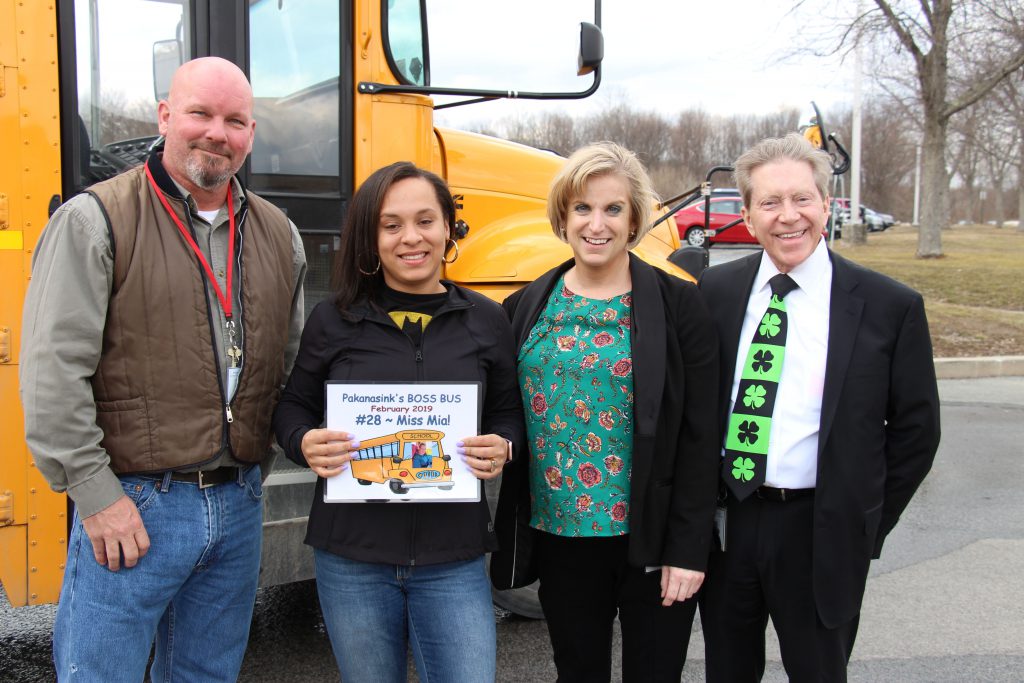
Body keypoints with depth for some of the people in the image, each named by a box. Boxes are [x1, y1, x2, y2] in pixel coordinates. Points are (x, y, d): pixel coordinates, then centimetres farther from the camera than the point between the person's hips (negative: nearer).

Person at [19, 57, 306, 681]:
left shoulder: (278, 235, 8)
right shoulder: (94, 221, -8)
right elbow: (52, 372, -12)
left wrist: (253, 469, 9)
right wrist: (97, 495, -13)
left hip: (239, 506, 5)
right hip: (133, 506, -5)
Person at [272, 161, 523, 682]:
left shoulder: (485, 320, 2)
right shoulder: (334, 319, -1)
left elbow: (509, 412, 10)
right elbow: (293, 407, 8)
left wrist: (501, 447, -11)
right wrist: (305, 443, -14)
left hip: (453, 561, 0)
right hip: (352, 558, 0)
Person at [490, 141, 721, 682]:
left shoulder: (678, 305, -7)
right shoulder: (524, 308, 3)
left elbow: (700, 436, -8)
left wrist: (688, 549, -11)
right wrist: (509, 537, 2)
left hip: (651, 542, -3)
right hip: (558, 538, 3)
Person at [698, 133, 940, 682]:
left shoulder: (889, 306, -7)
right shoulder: (715, 291, 0)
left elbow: (915, 427, 0)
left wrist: (868, 523, 0)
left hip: (820, 533, -2)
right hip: (724, 523, 3)